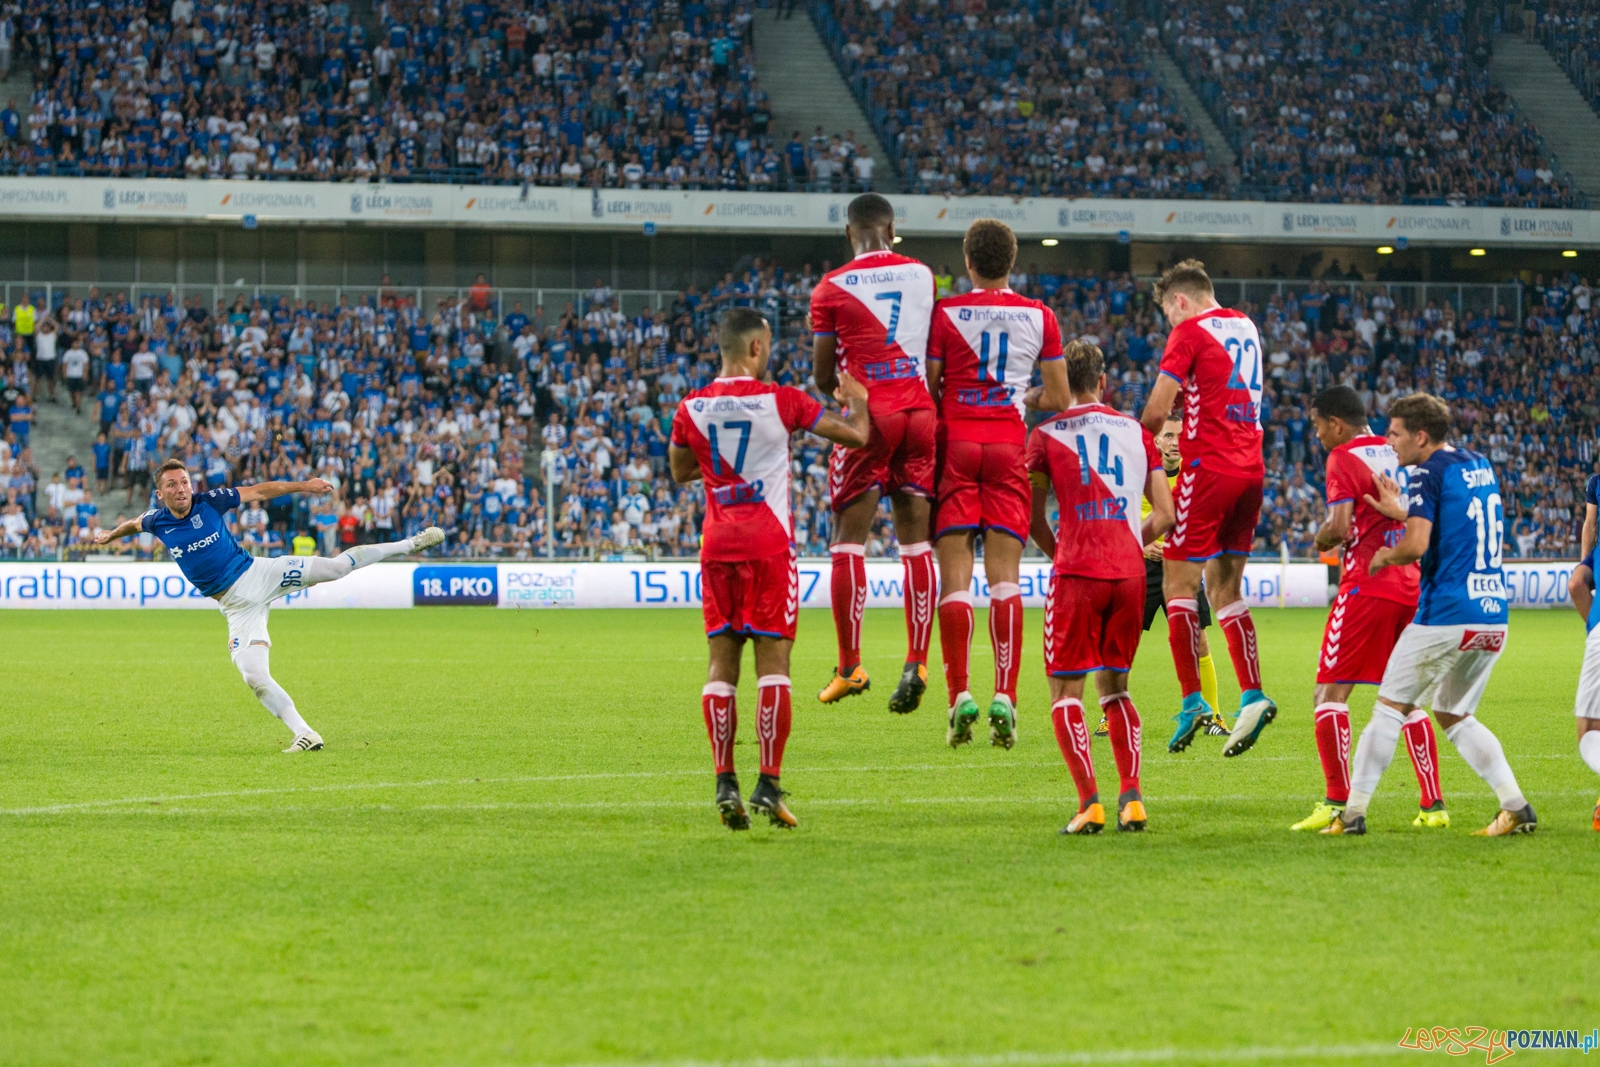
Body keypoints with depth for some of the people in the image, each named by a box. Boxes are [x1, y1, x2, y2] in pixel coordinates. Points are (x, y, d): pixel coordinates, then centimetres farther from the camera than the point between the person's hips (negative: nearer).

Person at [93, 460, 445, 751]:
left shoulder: (210, 502, -7)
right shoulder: (157, 522, -2)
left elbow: (261, 491, 0)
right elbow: (134, 524, 23)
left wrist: (303, 485, -6)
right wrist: (112, 534, 42)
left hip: (258, 575, -1)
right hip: (236, 605, 1)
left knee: (334, 567, -15)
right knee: (254, 678, -15)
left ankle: (411, 544, -3)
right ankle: (304, 734, -8)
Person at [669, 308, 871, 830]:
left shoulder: (692, 408, 4)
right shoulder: (779, 401, -6)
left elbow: (680, 471, 19)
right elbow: (855, 435, 0)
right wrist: (857, 400, 21)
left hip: (717, 546, 3)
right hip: (768, 543, -3)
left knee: (722, 663, 5)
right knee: (773, 661, -2)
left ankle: (725, 784, -1)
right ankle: (768, 785, -8)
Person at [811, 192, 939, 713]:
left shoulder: (832, 288, -4)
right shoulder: (923, 275, 8)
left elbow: (822, 377, -1)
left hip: (869, 415, -3)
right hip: (920, 412, 4)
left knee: (849, 539, 3)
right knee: (916, 541, 5)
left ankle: (849, 666, 2)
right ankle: (916, 664, -3)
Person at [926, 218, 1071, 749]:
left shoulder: (944, 313, -2)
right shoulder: (1040, 317, 6)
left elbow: (925, 390, -3)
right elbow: (1059, 399, 10)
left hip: (956, 443, -1)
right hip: (1009, 445, 2)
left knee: (955, 576, -1)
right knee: (1005, 576, 0)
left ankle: (960, 695, -11)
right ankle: (1005, 696, -11)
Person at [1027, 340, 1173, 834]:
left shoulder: (1046, 434, 2)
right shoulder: (1137, 432, 12)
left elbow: (1033, 519, 5)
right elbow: (1165, 515, 9)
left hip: (1077, 573, -4)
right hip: (1130, 572, 4)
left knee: (1065, 691, 3)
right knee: (1114, 687, 18)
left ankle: (1089, 803, -10)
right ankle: (1131, 798, 5)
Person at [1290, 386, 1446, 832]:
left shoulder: (1344, 458, -6)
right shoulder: (1399, 456, 15)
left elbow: (1339, 528, -16)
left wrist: (1320, 539, 4)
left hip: (1366, 586, -7)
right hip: (1411, 586, 7)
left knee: (1330, 693, -2)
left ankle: (1337, 803, -10)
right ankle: (1433, 805, 8)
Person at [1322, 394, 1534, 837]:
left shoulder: (1427, 473, -8)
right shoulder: (1480, 466, 16)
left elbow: (1416, 545, -20)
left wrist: (1384, 555, 0)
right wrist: (1402, 513, 26)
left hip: (1444, 617, -7)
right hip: (1493, 617, 7)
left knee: (1390, 708, 4)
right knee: (1456, 717, 18)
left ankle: (1352, 813, 5)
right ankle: (1517, 808, 5)